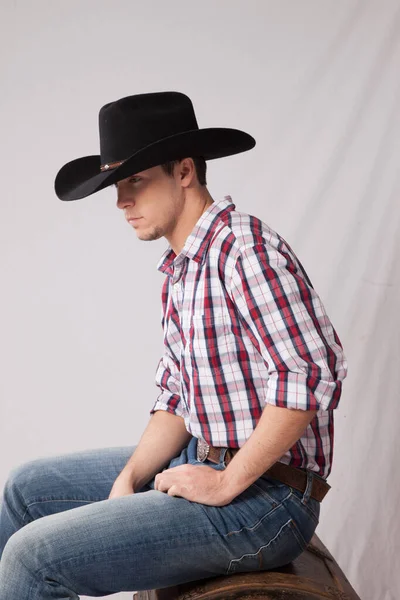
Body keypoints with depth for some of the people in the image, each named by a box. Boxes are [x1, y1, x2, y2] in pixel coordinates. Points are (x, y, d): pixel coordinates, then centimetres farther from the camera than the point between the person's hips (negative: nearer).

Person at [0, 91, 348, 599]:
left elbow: (312, 373, -27)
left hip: (264, 495, -10)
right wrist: (129, 480, -1)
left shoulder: (243, 244, -18)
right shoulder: (178, 272, 13)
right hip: (202, 460, 10)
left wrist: (227, 483, -20)